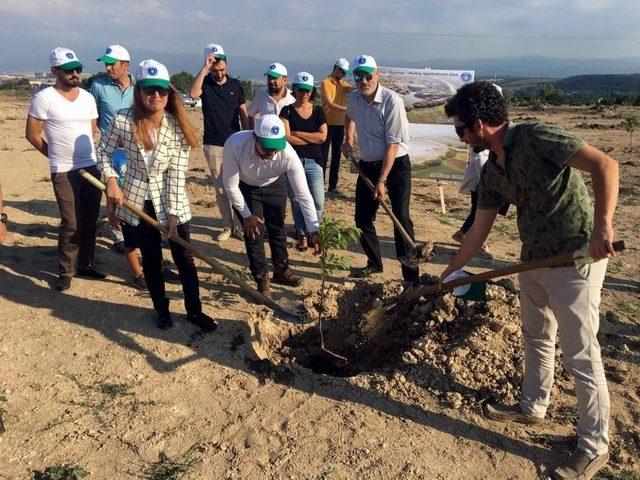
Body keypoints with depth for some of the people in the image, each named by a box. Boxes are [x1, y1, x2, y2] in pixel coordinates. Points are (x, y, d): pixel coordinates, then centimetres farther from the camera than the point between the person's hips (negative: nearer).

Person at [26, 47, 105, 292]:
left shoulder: (87, 97, 8)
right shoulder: (44, 98, -7)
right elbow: (32, 134, -3)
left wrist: (80, 153, 12)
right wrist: (56, 155, 6)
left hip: (91, 167, 5)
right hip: (63, 172, -5)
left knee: (90, 221, 10)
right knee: (71, 223, -6)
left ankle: (85, 264, 25)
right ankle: (65, 272, 9)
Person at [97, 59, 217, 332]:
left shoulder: (178, 127, -12)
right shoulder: (123, 120, -12)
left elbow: (177, 173, -13)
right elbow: (103, 152, 4)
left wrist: (172, 212, -16)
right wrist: (111, 180, -11)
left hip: (170, 201, 0)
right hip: (137, 201, 1)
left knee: (184, 258, 4)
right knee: (151, 259, 12)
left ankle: (194, 310, 22)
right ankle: (162, 310, 31)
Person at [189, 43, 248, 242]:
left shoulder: (235, 84, 5)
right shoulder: (205, 83, -1)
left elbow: (243, 114, 8)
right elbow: (193, 94, -25)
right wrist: (204, 68, -25)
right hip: (213, 145, 0)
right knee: (220, 189, 6)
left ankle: (239, 226, 9)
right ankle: (227, 226, 16)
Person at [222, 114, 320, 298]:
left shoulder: (288, 155, -38)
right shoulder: (234, 145, -40)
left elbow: (303, 194, -31)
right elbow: (231, 186, -25)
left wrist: (314, 231, -35)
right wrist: (246, 215, -17)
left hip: (275, 185, 1)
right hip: (244, 187, -1)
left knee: (277, 228, 9)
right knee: (254, 231, -4)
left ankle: (281, 270, 33)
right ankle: (261, 280, 15)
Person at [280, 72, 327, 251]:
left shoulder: (318, 111, 8)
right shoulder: (287, 110, 2)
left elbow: (323, 136, -6)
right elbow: (287, 138, -12)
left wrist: (297, 133, -7)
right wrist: (312, 139, -7)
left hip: (313, 162, 1)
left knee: (318, 202, -6)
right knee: (296, 201, 5)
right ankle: (303, 235, 19)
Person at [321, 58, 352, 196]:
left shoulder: (343, 83, 13)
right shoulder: (326, 83, -7)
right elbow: (330, 104, -18)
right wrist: (347, 109, -26)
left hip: (340, 124, 7)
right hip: (328, 124, -7)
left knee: (337, 157, 10)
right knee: (323, 157, -4)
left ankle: (332, 187, 17)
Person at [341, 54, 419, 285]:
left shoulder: (392, 100, -19)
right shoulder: (353, 98, 0)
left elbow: (393, 144, -22)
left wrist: (382, 181, -25)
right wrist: (348, 140, 15)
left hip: (396, 164, -6)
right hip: (368, 164, 6)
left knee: (401, 218, -10)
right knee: (362, 218, 10)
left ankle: (411, 276, -5)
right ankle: (374, 263, 28)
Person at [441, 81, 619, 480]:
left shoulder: (536, 137, -18)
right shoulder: (492, 171, 6)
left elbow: (605, 165, -25)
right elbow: (479, 229, 13)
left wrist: (601, 225, -37)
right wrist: (451, 271, 18)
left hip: (577, 259, -8)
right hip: (535, 259, 8)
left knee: (581, 355, 2)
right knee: (536, 339, 22)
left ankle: (595, 447, 20)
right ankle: (533, 407, 44)